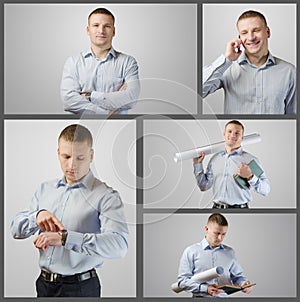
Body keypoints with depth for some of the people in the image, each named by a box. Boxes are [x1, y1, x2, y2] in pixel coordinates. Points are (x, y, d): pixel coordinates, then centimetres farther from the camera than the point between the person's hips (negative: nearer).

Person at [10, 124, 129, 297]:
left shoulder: (106, 196, -10)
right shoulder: (45, 189, 11)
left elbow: (120, 244, -26)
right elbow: (16, 230, 8)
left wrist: (65, 238, -31)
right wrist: (37, 215, -14)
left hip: (80, 289, -5)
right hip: (43, 284, 5)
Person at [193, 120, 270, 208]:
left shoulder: (250, 159, -1)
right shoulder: (215, 158, 11)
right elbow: (204, 186, 13)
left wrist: (250, 177, -19)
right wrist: (198, 164, 9)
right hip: (217, 208, 3)